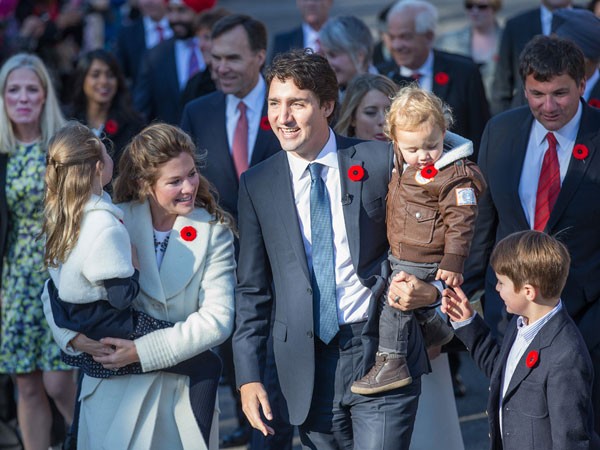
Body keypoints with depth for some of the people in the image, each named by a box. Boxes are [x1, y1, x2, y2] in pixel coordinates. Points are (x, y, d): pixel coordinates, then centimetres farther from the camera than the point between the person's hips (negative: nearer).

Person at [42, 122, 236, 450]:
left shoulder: (214, 231, -3)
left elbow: (217, 318, -11)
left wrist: (142, 351, -18)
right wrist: (76, 338, -16)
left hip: (186, 393, 0)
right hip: (115, 391, 0)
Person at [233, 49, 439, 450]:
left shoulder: (380, 162, -2)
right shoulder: (257, 185, 7)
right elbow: (252, 289, 10)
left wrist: (427, 290, -15)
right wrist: (248, 376, 5)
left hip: (381, 356, -2)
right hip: (308, 368, 3)